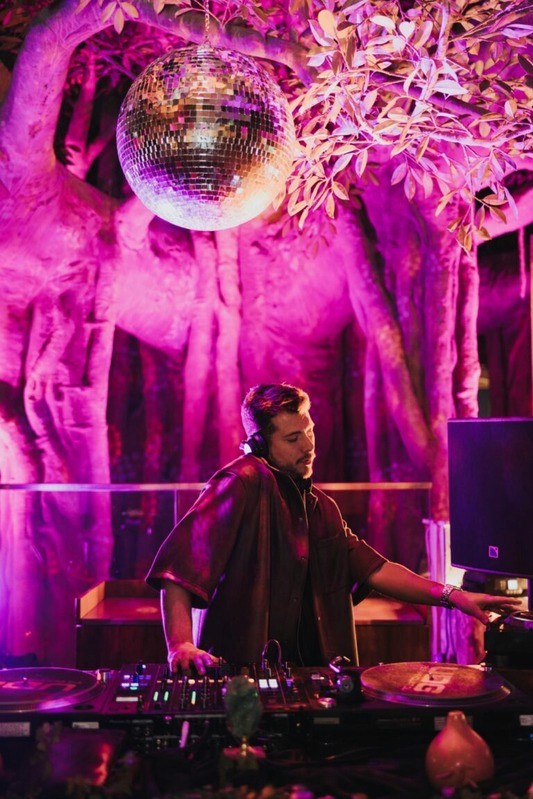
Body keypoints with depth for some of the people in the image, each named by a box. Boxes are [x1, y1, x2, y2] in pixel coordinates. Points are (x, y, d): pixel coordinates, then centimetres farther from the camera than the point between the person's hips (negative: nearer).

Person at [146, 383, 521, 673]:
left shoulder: (319, 506, 15)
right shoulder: (244, 483, -12)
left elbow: (374, 568, 14)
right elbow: (179, 563, -20)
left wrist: (451, 595, 4)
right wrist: (181, 645, -31)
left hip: (303, 676, 7)